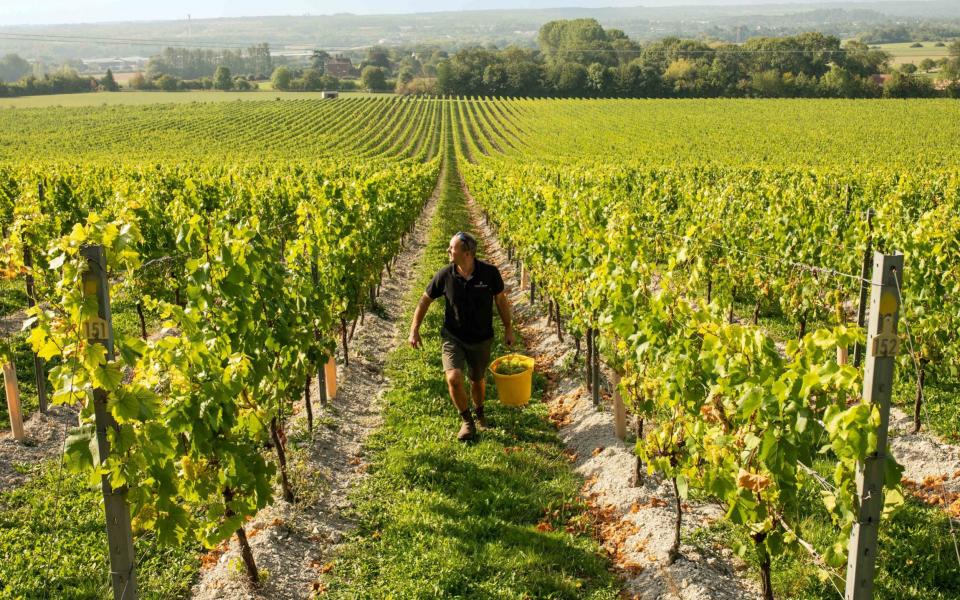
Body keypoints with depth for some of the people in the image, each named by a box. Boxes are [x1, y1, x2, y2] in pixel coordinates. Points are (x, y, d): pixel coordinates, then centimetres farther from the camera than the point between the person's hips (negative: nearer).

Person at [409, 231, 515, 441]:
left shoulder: (490, 272, -17)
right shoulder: (445, 275, -15)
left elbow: (500, 299, -1)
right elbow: (425, 300, -1)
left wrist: (508, 328, 4)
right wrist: (414, 330, -2)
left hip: (481, 339, 0)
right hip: (453, 337, 0)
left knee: (477, 380, 16)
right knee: (453, 378, -18)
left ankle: (479, 412, 48)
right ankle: (467, 422, 6)